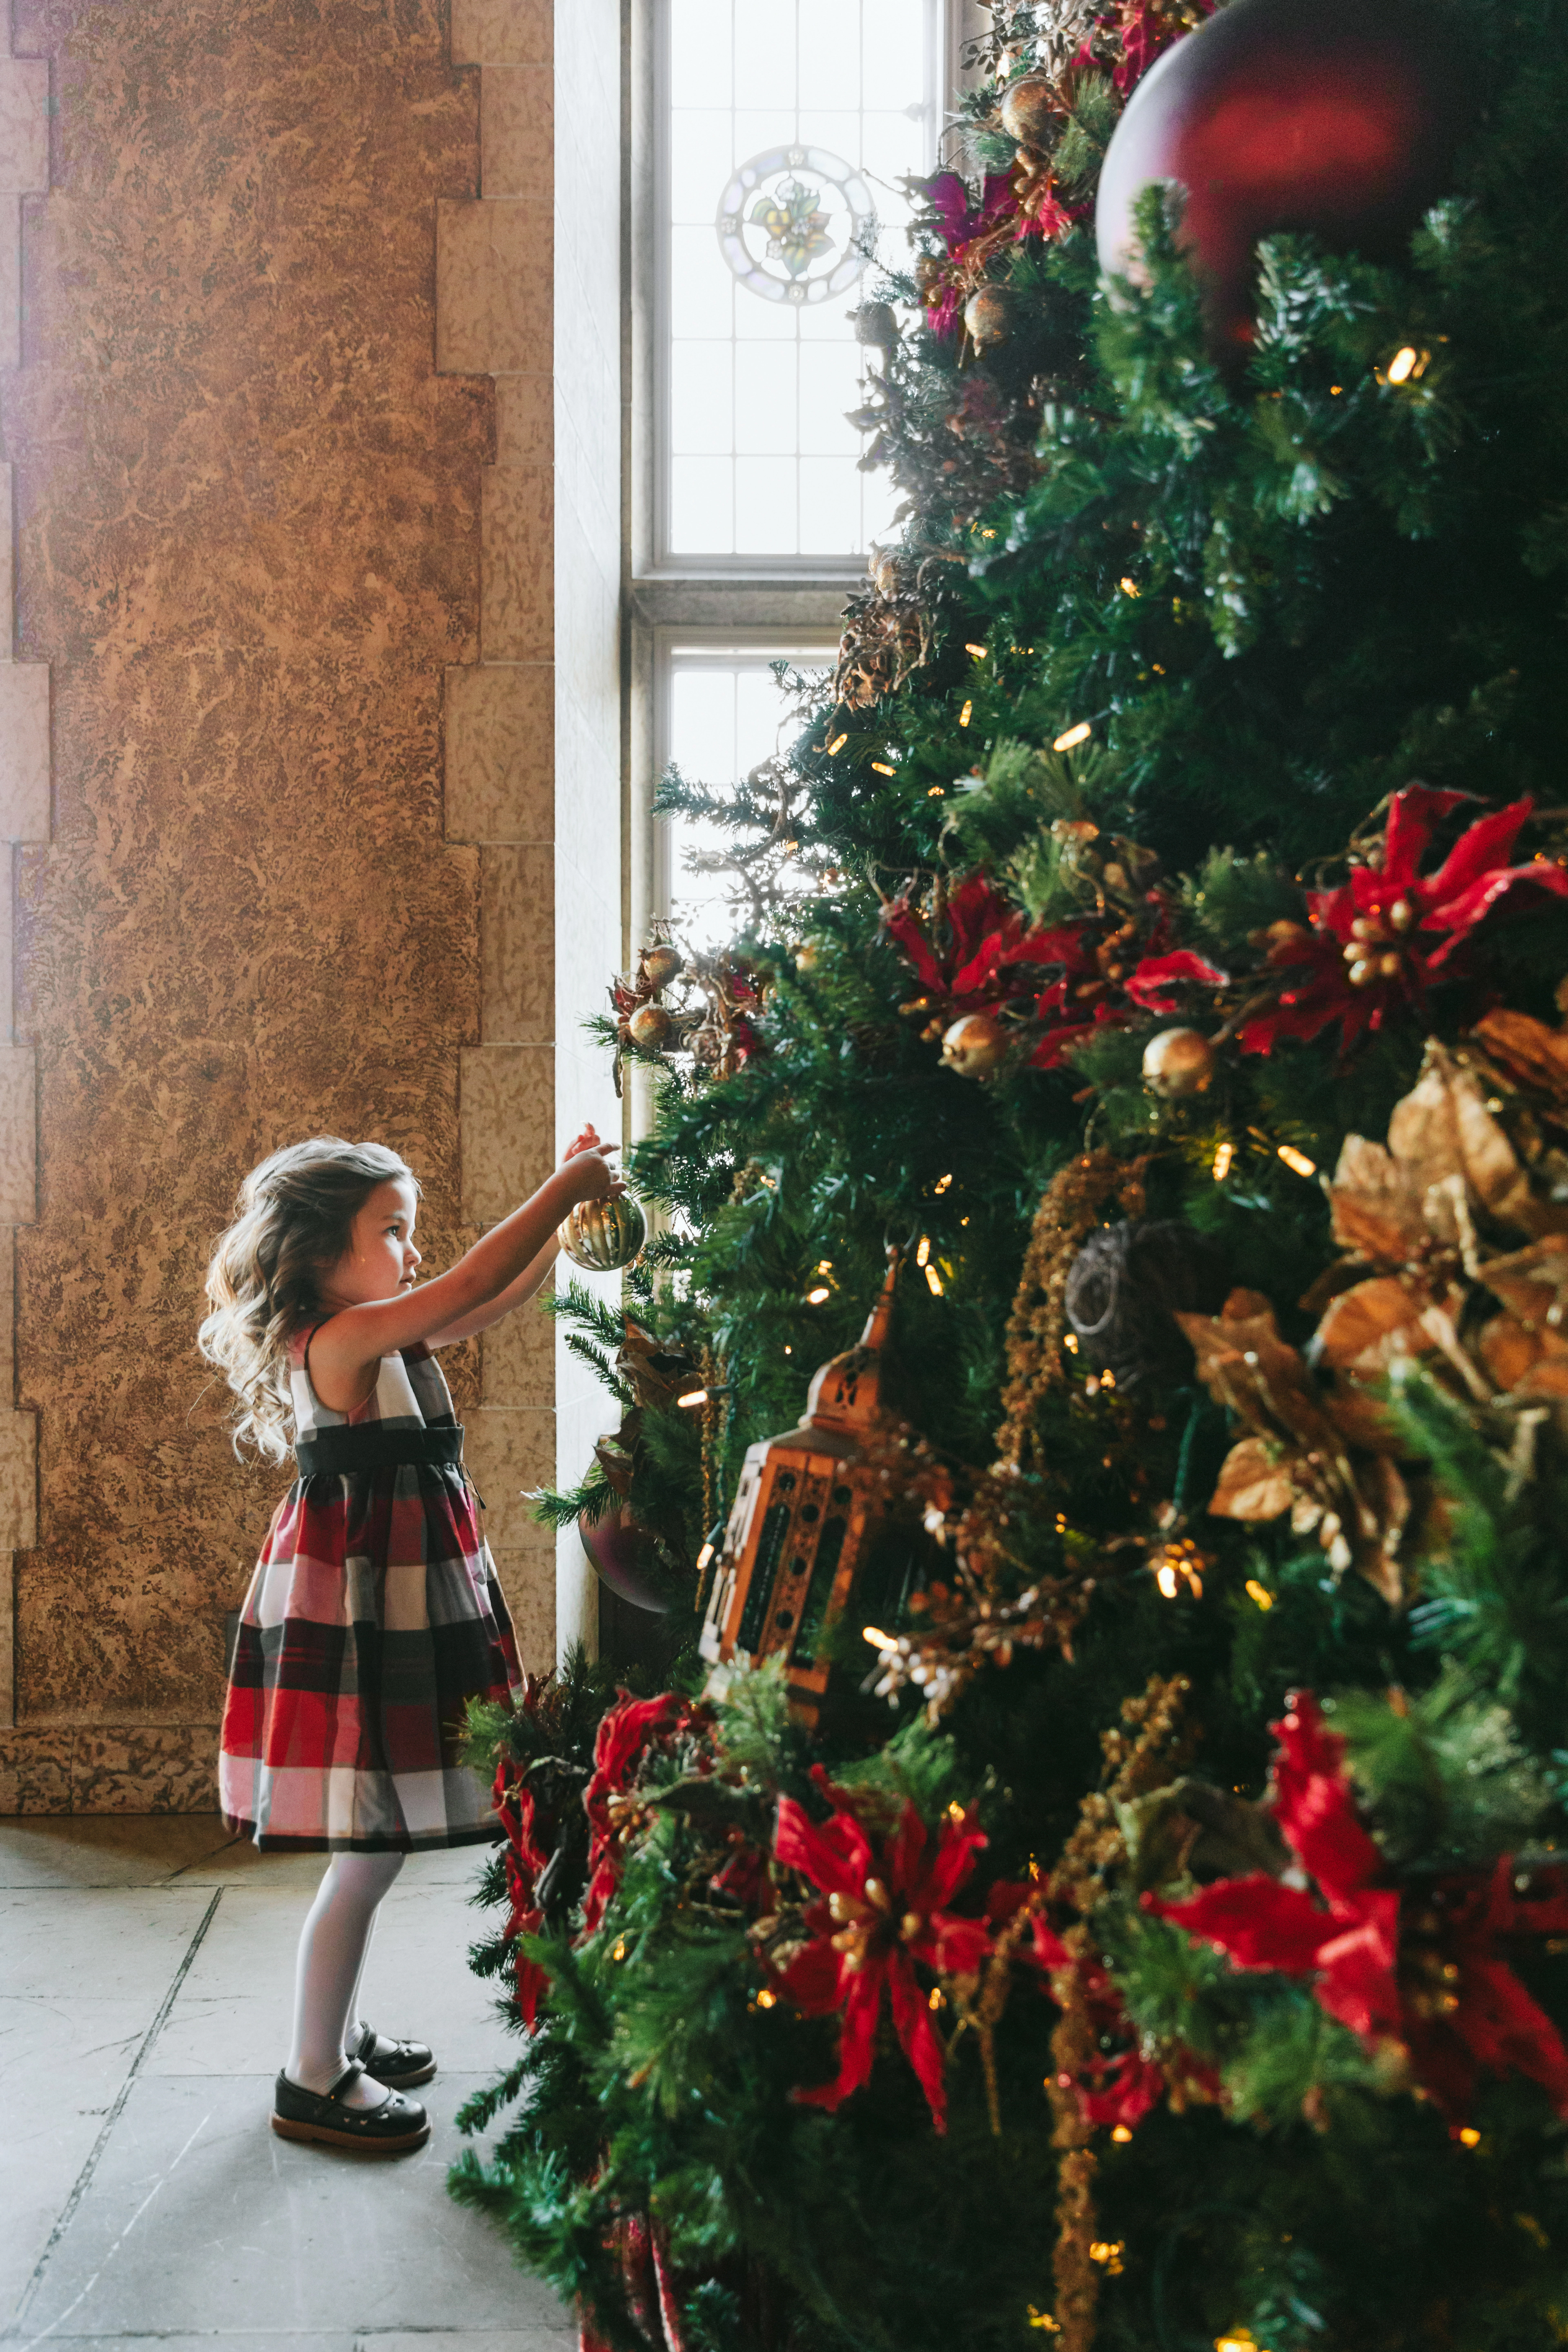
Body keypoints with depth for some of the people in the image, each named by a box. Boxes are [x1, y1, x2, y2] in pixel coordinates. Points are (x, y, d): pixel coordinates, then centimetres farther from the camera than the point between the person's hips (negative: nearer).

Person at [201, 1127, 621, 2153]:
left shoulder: (385, 1338, 10)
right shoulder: (340, 1339, -18)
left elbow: (503, 1297, 14)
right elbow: (473, 1286, -26)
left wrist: (571, 1207, 3)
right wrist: (563, 1188, -18)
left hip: (403, 1600, 10)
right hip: (357, 1607, -10)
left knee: (375, 1846, 18)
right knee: (368, 1857, 0)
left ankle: (340, 2034, 33)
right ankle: (314, 2082, 14)